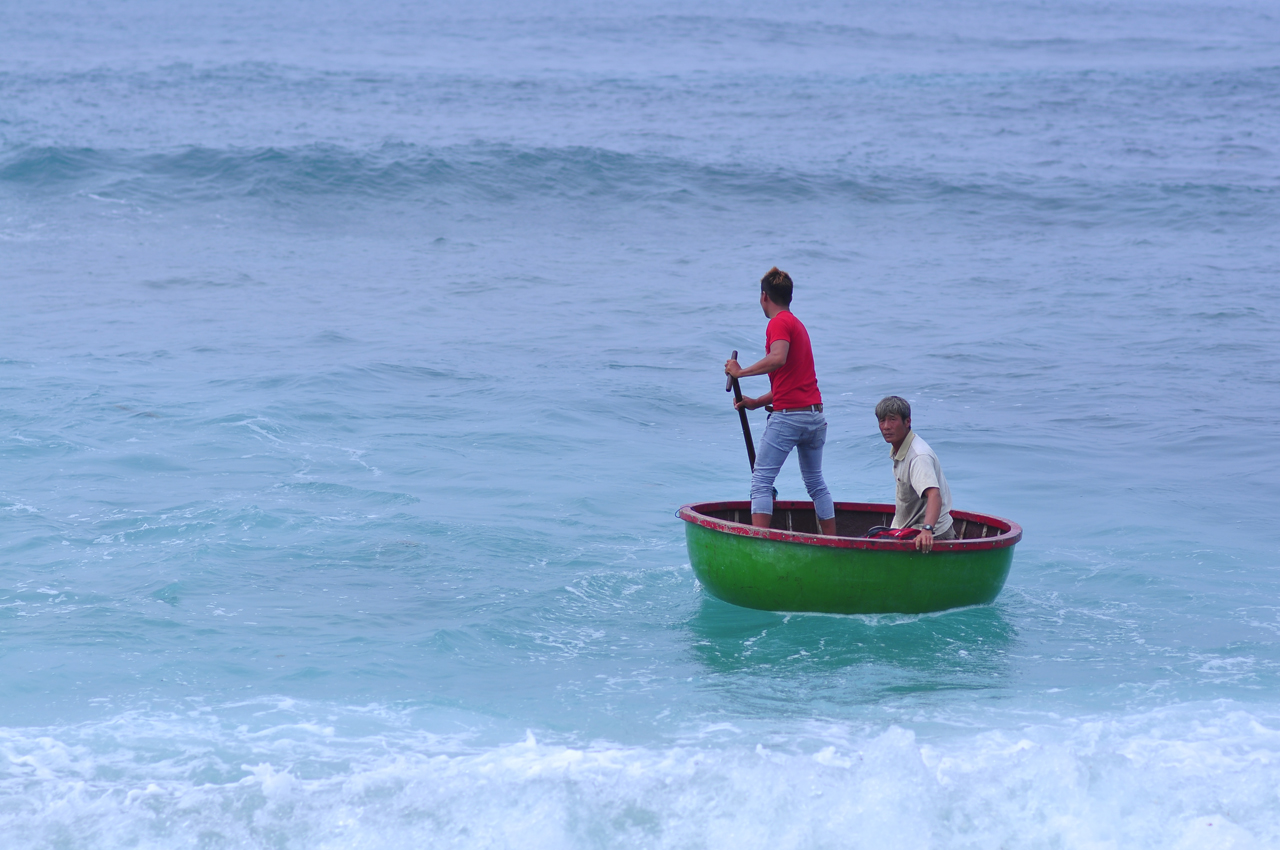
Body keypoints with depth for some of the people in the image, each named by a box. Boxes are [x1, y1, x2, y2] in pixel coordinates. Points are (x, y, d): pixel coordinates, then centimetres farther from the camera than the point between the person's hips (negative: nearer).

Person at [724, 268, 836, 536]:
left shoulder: (779, 323, -6)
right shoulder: (797, 324, 21)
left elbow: (778, 358, -27)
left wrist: (740, 372, -17)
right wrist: (757, 402, 16)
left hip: (788, 416, -9)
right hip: (815, 415, 9)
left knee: (761, 481, -7)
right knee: (815, 482, 17)